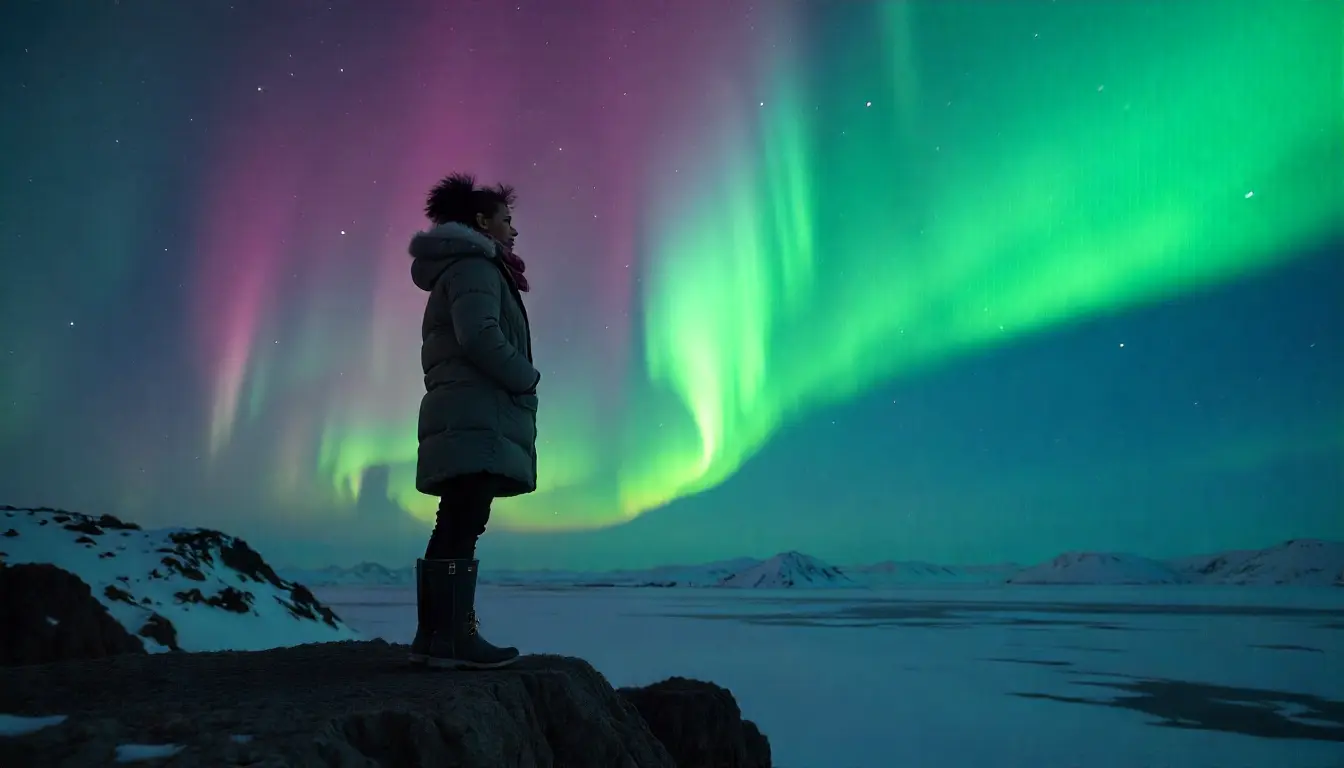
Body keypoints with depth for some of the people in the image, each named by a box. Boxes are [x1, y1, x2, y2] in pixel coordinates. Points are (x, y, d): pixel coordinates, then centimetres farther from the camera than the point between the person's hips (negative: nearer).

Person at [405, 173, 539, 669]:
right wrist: (527, 379, -8)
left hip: (464, 418, 10)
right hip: (478, 417, -10)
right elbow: (479, 336, -20)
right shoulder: (475, 266, -4)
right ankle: (454, 637, -15)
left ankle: (433, 635, 8)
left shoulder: (461, 271, 28)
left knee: (454, 529, 7)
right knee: (463, 527, -13)